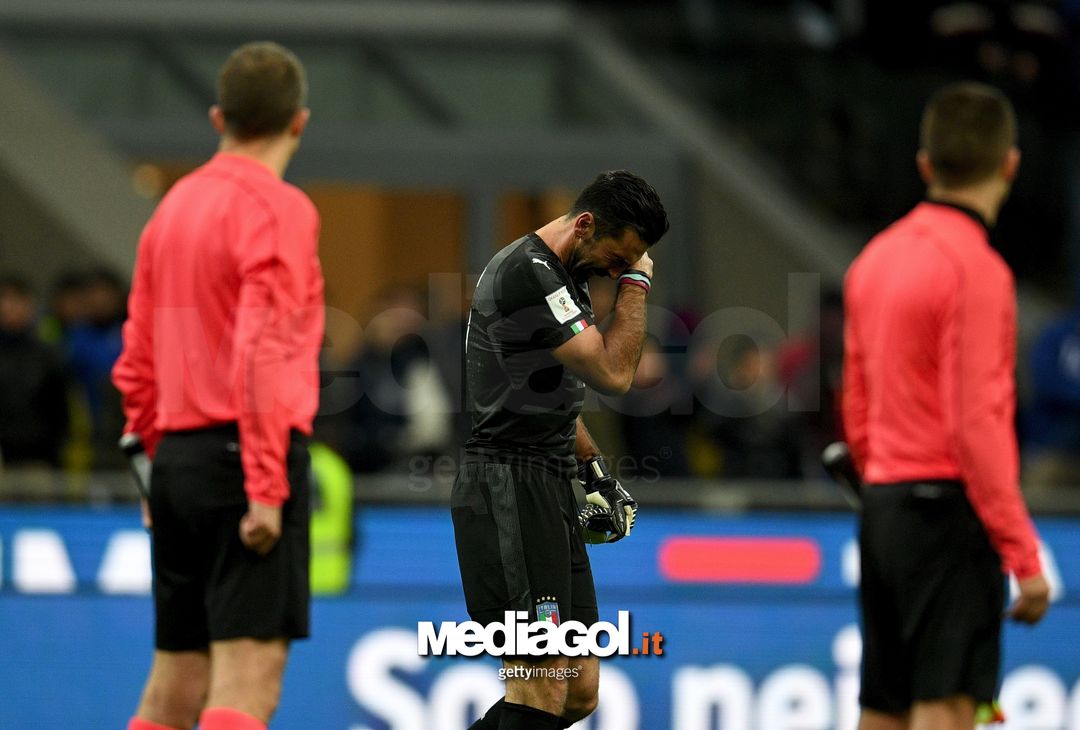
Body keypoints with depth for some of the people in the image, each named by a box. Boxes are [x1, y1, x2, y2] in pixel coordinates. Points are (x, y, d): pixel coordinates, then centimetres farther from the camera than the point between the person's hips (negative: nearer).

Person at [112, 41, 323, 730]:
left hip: (179, 461, 8)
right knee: (249, 672, -12)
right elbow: (262, 351, -18)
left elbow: (136, 364, 17)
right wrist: (266, 485, -19)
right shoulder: (278, 208, -8)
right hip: (246, 452, -8)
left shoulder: (174, 206, 15)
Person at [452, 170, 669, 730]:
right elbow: (613, 374, -18)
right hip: (510, 489, -10)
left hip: (547, 491, 10)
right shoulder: (526, 274, -16)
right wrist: (636, 282, -7)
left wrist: (595, 473, 20)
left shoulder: (562, 276, 18)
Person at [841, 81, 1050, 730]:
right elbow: (977, 426, -18)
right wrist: (1023, 556, -16)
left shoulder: (876, 258, 12)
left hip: (884, 507, 8)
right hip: (950, 512, -8)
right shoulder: (977, 269, -13)